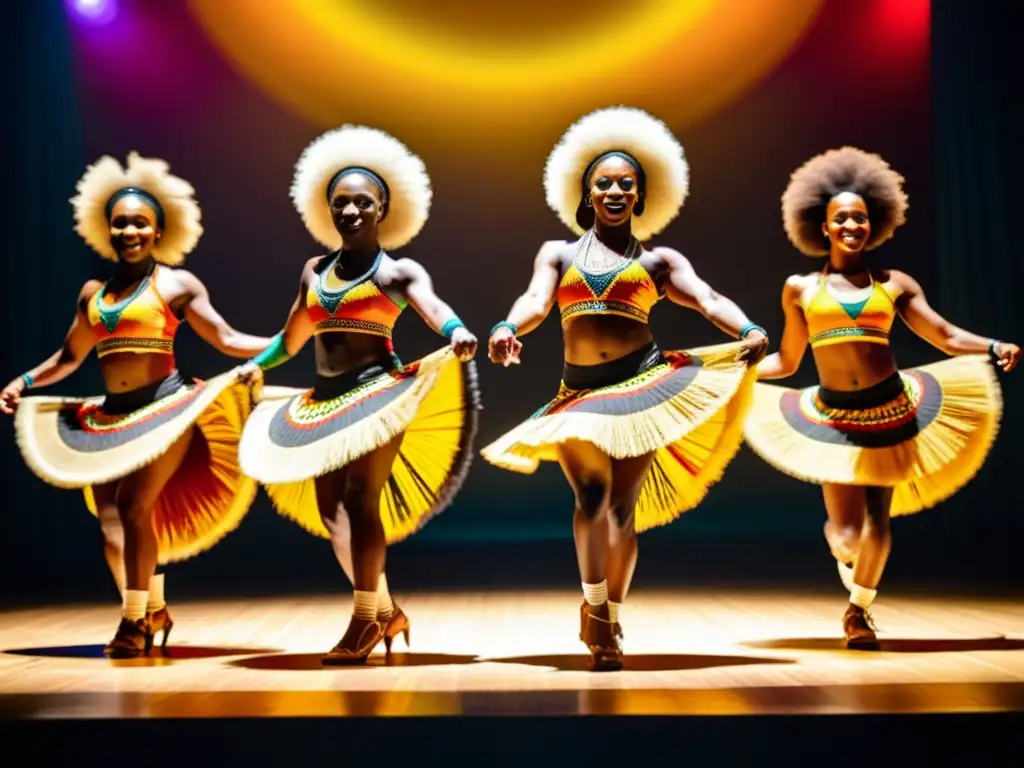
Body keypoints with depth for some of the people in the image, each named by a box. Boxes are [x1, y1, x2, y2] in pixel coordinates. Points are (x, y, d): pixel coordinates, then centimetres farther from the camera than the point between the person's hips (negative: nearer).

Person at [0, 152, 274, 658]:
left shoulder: (177, 284, 1)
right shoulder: (93, 291, 13)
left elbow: (228, 340, -4)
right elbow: (69, 357, 22)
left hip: (166, 408, -5)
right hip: (109, 415, 6)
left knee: (133, 502, -17)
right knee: (108, 517, 3)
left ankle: (134, 619, -6)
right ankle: (152, 610, 18)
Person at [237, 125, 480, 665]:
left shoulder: (398, 270, -3)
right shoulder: (314, 270, 14)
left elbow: (432, 305, -25)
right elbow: (292, 337, 26)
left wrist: (457, 333, -44)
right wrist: (254, 366, 24)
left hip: (377, 390, -6)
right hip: (324, 398, 7)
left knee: (361, 499, -11)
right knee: (329, 508, 5)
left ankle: (365, 620, 0)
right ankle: (386, 611, 17)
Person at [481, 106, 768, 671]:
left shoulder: (658, 260, 11)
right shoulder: (558, 253, 15)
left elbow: (707, 298, -4)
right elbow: (536, 299, -3)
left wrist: (748, 331, -25)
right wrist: (508, 329, -27)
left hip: (644, 382, -1)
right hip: (579, 392, 1)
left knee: (624, 504, -4)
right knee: (591, 492, -13)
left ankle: (608, 623, 2)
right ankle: (595, 610, -4)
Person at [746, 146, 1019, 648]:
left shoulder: (893, 284, 7)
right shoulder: (800, 288, 7)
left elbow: (946, 336, 4)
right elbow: (786, 361, 12)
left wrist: (994, 347, -14)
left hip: (890, 409, 1)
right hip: (832, 415, -1)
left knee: (877, 523, 6)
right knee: (846, 534, -9)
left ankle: (858, 610, 30)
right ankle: (839, 541, 30)